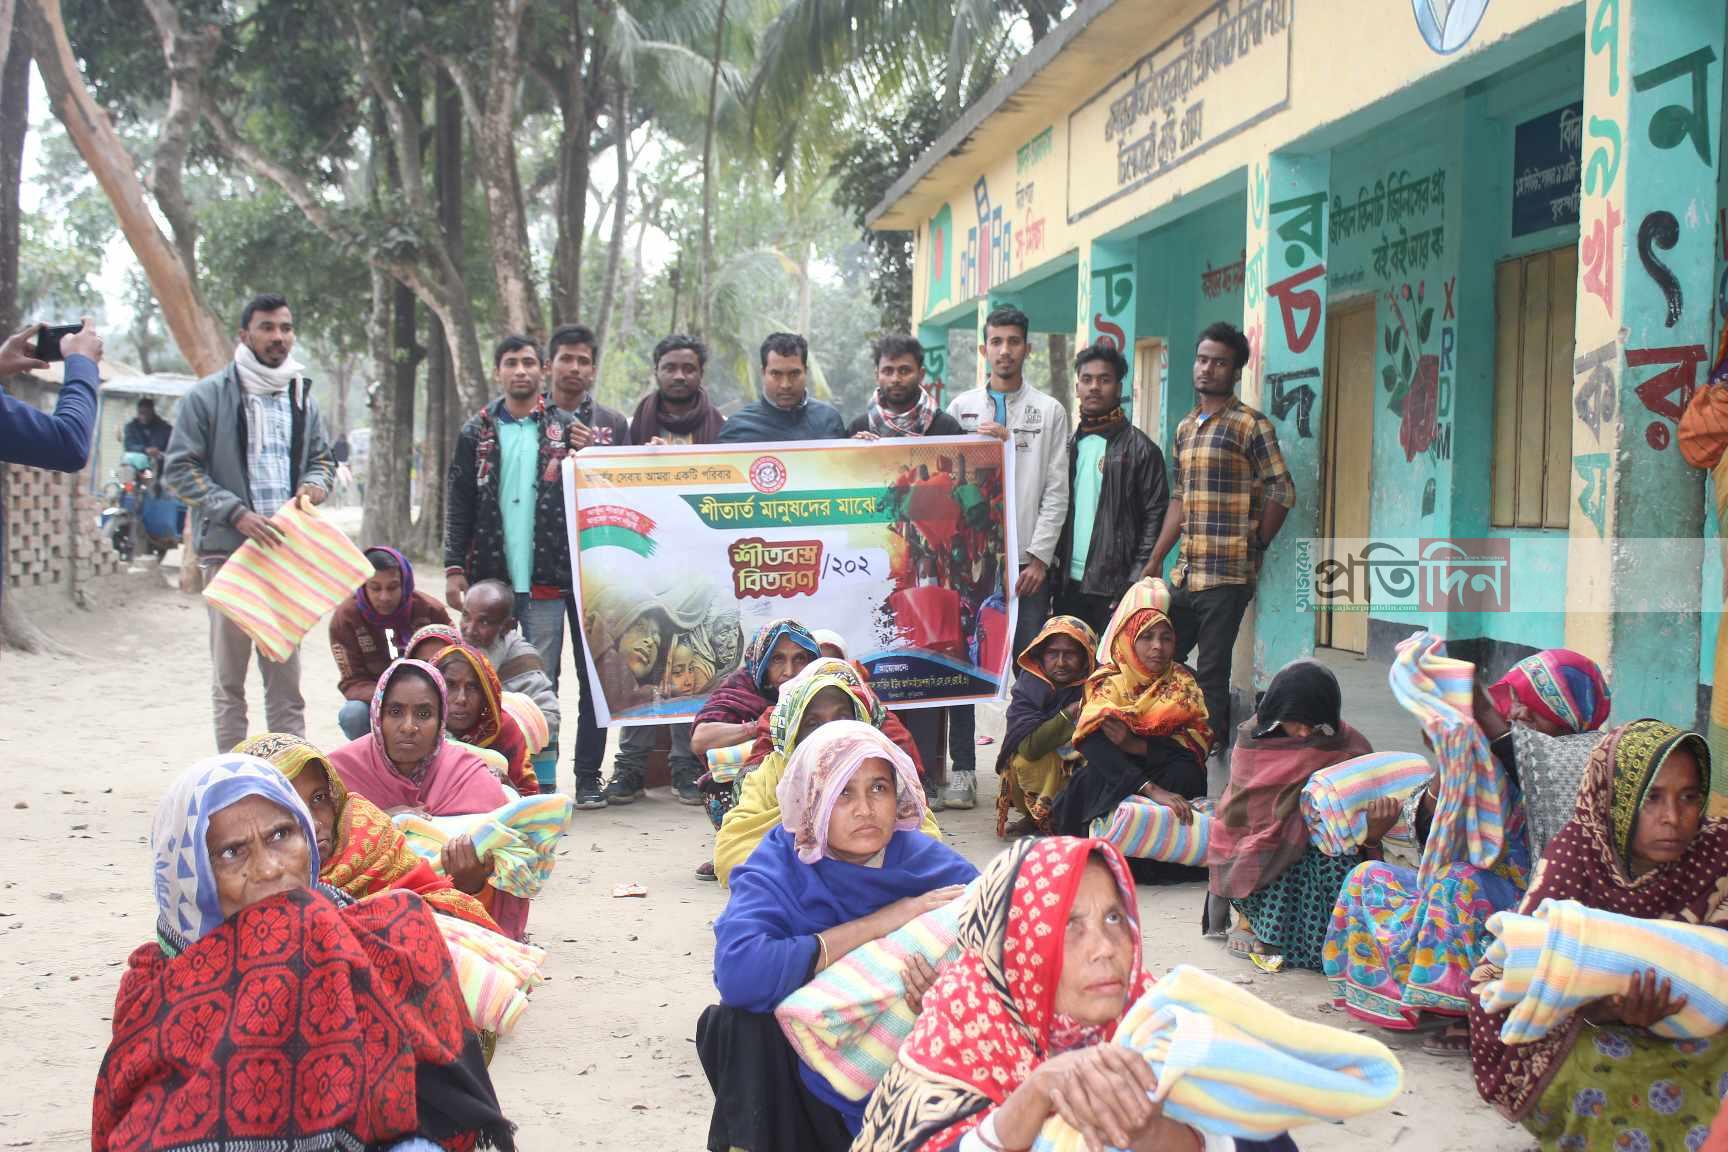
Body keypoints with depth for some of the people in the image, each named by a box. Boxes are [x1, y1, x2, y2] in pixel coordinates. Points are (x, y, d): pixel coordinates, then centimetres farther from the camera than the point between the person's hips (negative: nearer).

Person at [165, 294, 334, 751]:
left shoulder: (301, 396, 14)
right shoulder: (208, 396, -2)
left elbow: (322, 457, 24)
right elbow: (179, 469, -5)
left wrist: (314, 485, -1)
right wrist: (236, 513, -16)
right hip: (227, 549, -4)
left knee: (286, 674, 8)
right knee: (229, 678, 1)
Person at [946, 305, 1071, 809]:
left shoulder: (1049, 411, 8)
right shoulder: (961, 407, 12)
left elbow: (1056, 491, 3)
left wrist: (1039, 556, -5)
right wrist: (979, 443, -7)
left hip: (1026, 559, -1)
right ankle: (963, 770, 6)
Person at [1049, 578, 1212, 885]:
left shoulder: (1183, 683, 1)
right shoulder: (1107, 684, -9)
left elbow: (1199, 740, -13)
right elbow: (1095, 746, -27)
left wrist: (1136, 746, -27)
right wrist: (1152, 790, -41)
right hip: (1111, 782, -2)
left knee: (1185, 773, -29)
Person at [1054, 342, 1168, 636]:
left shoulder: (1140, 448, -3)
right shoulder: (1068, 445, 13)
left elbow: (1154, 518, -6)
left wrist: (1135, 583, -13)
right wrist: (1053, 569, 7)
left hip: (1113, 587, -5)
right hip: (1068, 582, 5)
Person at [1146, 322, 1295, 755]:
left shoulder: (1251, 425, -6)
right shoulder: (1185, 428, 16)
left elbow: (1283, 492, -8)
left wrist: (1254, 546, -2)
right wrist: (1155, 561, 15)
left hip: (1226, 576, -8)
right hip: (1185, 574, 8)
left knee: (1211, 674, -3)